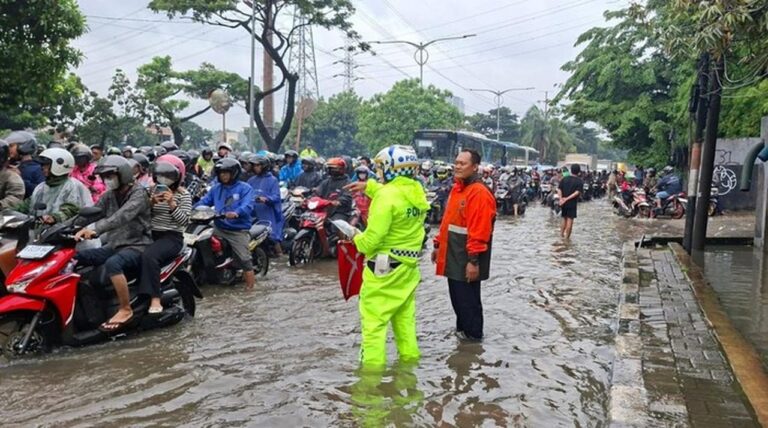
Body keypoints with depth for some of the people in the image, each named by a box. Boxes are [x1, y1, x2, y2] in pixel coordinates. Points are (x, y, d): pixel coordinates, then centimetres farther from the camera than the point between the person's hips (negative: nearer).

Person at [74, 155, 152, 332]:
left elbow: (121, 216, -27)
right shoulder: (109, 196, 14)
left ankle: (126, 310, -24)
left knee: (112, 264, -36)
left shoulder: (138, 193, -10)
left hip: (137, 246, -8)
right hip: (113, 245, 8)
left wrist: (95, 229, -39)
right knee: (74, 257, -6)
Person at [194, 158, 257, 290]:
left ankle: (250, 283, 0)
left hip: (238, 230, -5)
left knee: (244, 258, -11)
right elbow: (204, 201, 10)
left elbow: (247, 206, -19)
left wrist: (236, 213, -39)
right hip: (219, 227, 5)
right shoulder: (216, 188, 16)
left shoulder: (245, 188, -3)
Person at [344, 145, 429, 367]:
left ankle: (373, 365, 5)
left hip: (384, 268, -8)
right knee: (405, 318, 20)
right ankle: (410, 358, 29)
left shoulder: (387, 194, -19)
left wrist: (357, 239, 0)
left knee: (374, 321, 1)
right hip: (409, 266, 8)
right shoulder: (417, 193, 4)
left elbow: (372, 239, -21)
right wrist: (369, 186, 26)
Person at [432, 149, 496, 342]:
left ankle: (472, 333, 20)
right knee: (457, 295, 19)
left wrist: (474, 260, -25)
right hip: (453, 255, 9)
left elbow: (479, 231, -24)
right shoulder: (457, 188, 12)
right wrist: (438, 244, 19)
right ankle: (462, 327, 34)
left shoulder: (479, 193, -19)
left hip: (466, 258, -9)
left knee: (468, 297, 4)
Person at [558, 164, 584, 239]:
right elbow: (577, 192, -18)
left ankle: (561, 234, 22)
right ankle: (567, 237, 1)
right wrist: (567, 198, -19)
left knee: (564, 219, 19)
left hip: (563, 203, 4)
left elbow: (559, 189, -4)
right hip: (572, 203, -4)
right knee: (570, 220, 0)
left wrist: (561, 198, -13)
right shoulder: (580, 181, -6)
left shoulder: (564, 179, 5)